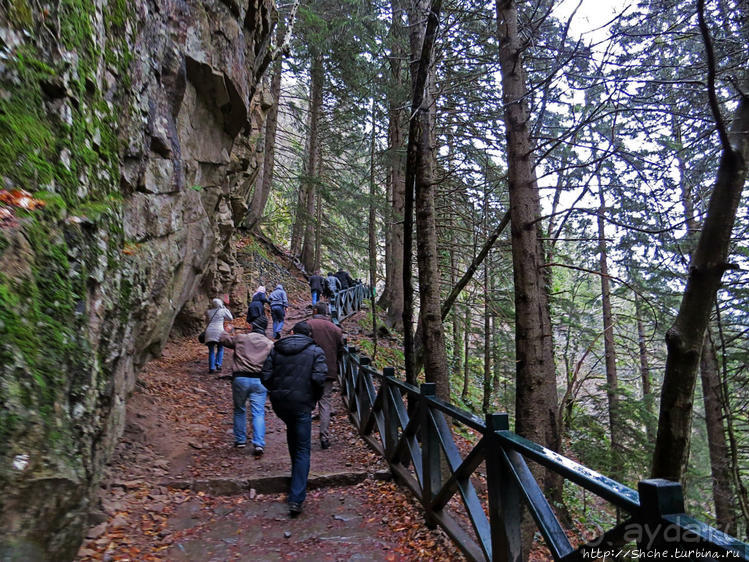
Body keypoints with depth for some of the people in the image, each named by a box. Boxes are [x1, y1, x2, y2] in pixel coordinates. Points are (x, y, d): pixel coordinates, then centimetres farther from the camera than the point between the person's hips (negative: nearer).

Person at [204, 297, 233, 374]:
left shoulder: (208, 311, 13)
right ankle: (218, 364, 3)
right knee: (220, 349, 17)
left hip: (209, 332, 2)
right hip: (219, 332, -2)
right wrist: (226, 308, 18)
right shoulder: (222, 311, 2)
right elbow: (230, 318, 14)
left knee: (211, 351, 8)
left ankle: (211, 368, 0)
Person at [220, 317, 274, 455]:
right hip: (259, 381, 0)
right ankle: (259, 444, -7)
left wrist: (227, 331, 35)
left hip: (240, 378, 0)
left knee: (239, 410, 18)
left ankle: (240, 440, 26)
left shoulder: (240, 338, 3)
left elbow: (223, 339, 16)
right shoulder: (270, 344, 6)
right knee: (258, 412, 2)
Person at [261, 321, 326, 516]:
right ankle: (296, 499, 0)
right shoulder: (315, 351, -2)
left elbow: (265, 377, 1)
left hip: (279, 403, 4)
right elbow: (319, 378, -14)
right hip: (302, 404, -4)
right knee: (303, 451, 4)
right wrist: (315, 398, 3)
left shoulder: (276, 349, 7)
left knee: (292, 432, 32)